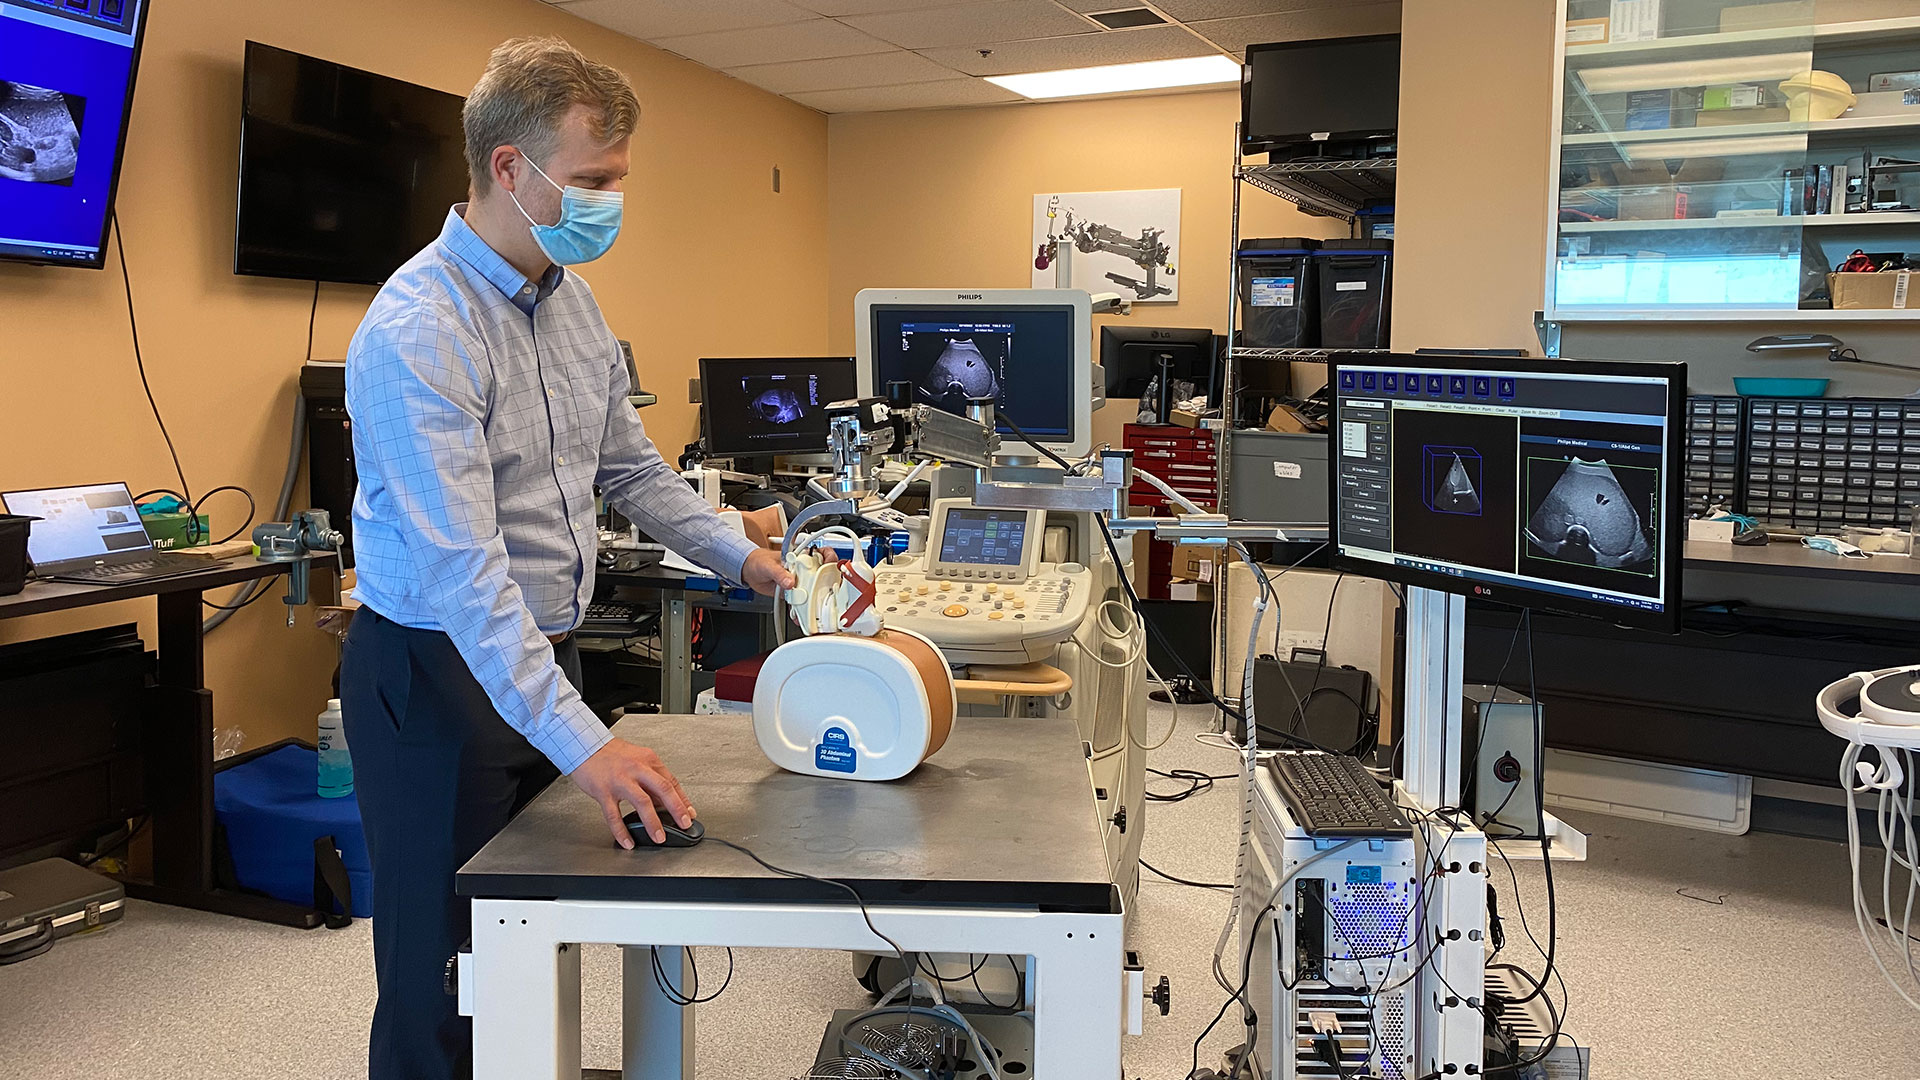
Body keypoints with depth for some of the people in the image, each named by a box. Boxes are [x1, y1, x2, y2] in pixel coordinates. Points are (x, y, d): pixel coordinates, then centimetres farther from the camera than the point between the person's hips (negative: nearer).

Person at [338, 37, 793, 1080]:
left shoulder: (571, 298, 6)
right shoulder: (416, 331, -22)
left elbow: (630, 466, 17)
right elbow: (461, 566, -28)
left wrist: (743, 556, 6)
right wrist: (581, 741, -32)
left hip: (544, 650, 8)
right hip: (437, 672, -7)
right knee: (444, 968, 5)